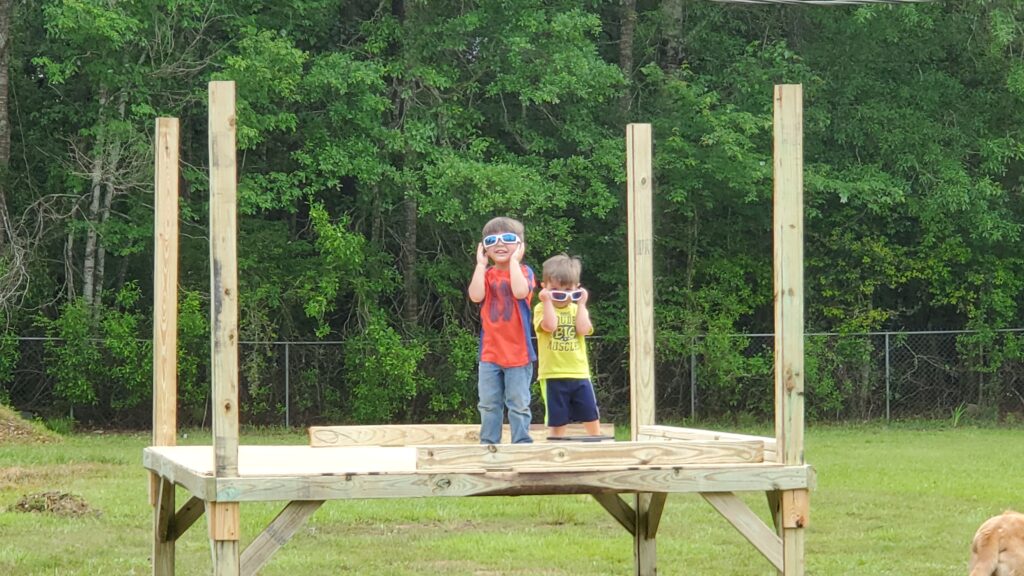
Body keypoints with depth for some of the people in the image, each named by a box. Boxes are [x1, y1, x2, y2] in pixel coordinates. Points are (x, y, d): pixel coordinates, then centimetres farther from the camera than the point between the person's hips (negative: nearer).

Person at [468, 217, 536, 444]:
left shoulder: (523, 271, -1)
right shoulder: (486, 274, 8)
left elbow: (520, 291, -23)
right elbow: (476, 296, -13)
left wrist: (514, 260, -16)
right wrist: (481, 264, -9)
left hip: (518, 352, -3)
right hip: (490, 352, 3)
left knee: (519, 404, 2)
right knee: (489, 405, 9)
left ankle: (522, 443, 8)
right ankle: (488, 444, 16)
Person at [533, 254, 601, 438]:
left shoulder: (577, 309, 11)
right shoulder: (542, 308, 0)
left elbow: (583, 329, -9)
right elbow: (550, 326, -20)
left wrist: (581, 303, -4)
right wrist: (548, 301, -15)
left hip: (579, 374, 3)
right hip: (553, 376, -3)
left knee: (592, 419, 7)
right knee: (557, 422, 3)